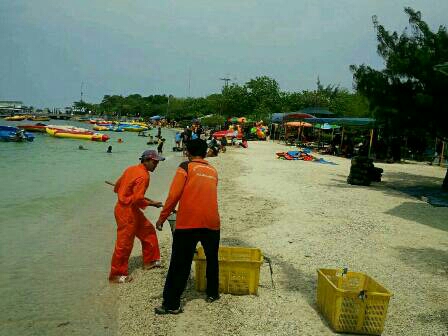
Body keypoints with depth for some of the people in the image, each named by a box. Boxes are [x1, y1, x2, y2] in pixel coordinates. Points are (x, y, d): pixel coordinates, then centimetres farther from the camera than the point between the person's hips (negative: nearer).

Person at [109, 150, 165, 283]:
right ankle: (117, 275, 13)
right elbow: (138, 199, -25)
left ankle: (149, 261, 31)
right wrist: (152, 203, -12)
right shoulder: (143, 176, -21)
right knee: (124, 244, 1)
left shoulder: (131, 169, 6)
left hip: (132, 210, 10)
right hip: (127, 212, -10)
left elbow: (117, 186, 13)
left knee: (148, 231, 19)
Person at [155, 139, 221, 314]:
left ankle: (171, 304, 8)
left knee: (179, 264, 3)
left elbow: (173, 195, -9)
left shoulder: (186, 167, -1)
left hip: (188, 223, -4)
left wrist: (162, 218, 0)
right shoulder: (213, 171, 14)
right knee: (212, 259, 23)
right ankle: (212, 294, 34)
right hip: (211, 222, 4)